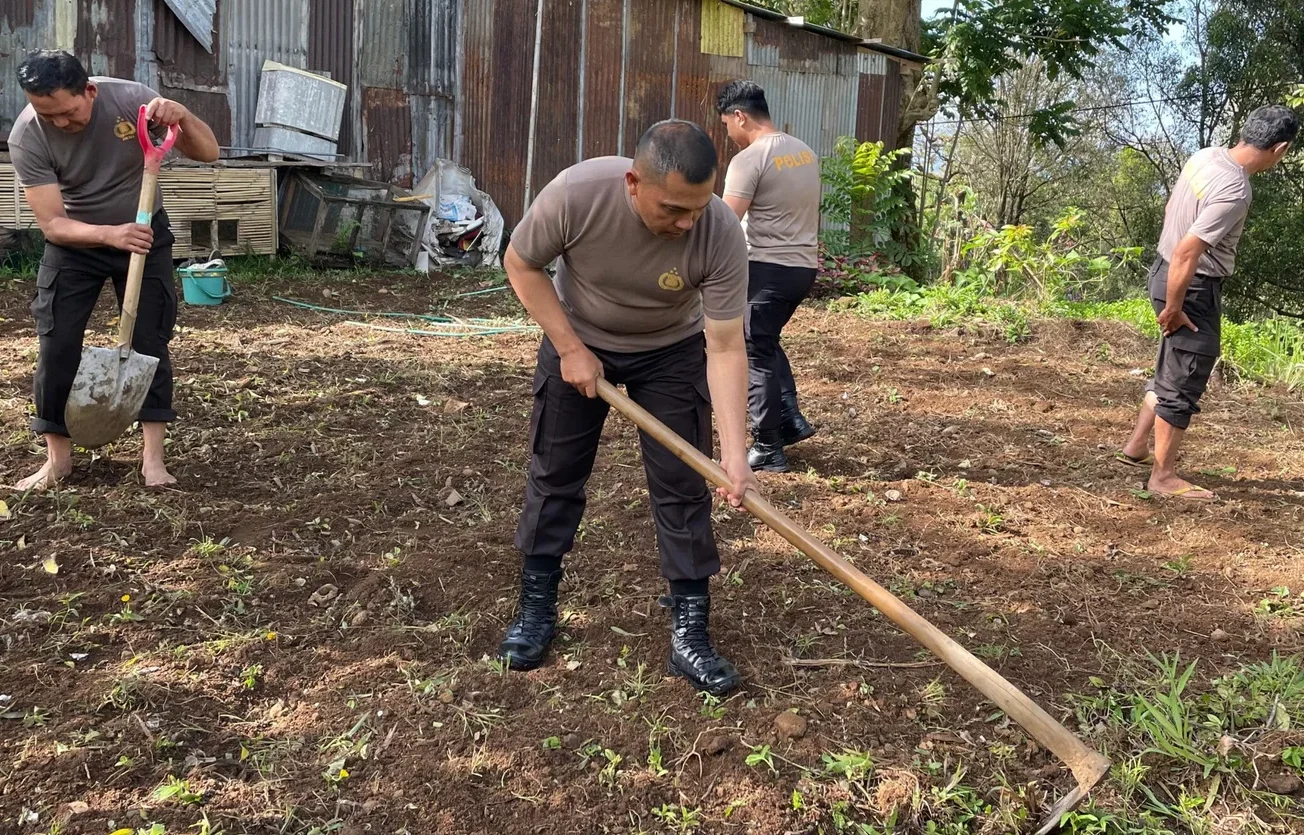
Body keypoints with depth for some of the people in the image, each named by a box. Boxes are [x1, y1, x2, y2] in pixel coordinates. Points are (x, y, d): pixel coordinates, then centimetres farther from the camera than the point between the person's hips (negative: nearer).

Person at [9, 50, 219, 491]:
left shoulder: (129, 98, -24)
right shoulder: (26, 137, -25)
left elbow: (207, 153, -19)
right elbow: (53, 224, -26)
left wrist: (181, 116, -40)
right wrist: (110, 234, -44)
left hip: (143, 234, 0)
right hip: (74, 243, 0)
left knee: (150, 342, -5)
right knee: (57, 346, -5)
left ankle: (153, 458, 1)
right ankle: (58, 457, 8)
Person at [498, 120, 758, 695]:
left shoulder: (722, 234, -33)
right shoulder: (576, 193, -34)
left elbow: (725, 349, -29)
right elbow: (521, 265, -15)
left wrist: (735, 452, -35)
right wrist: (571, 349, -18)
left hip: (672, 351, 0)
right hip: (578, 341, 1)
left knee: (683, 487, -4)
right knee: (554, 475, 7)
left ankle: (690, 632, 5)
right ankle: (536, 606, 24)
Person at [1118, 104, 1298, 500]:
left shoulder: (1204, 156, 0)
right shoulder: (1235, 191, -27)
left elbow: (1171, 209, 14)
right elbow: (1187, 252, -29)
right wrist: (1173, 309, -18)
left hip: (1165, 271, 9)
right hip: (1192, 288, -9)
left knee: (1171, 372, 23)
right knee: (1183, 386, 2)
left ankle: (1136, 447, 33)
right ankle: (1164, 476, 12)